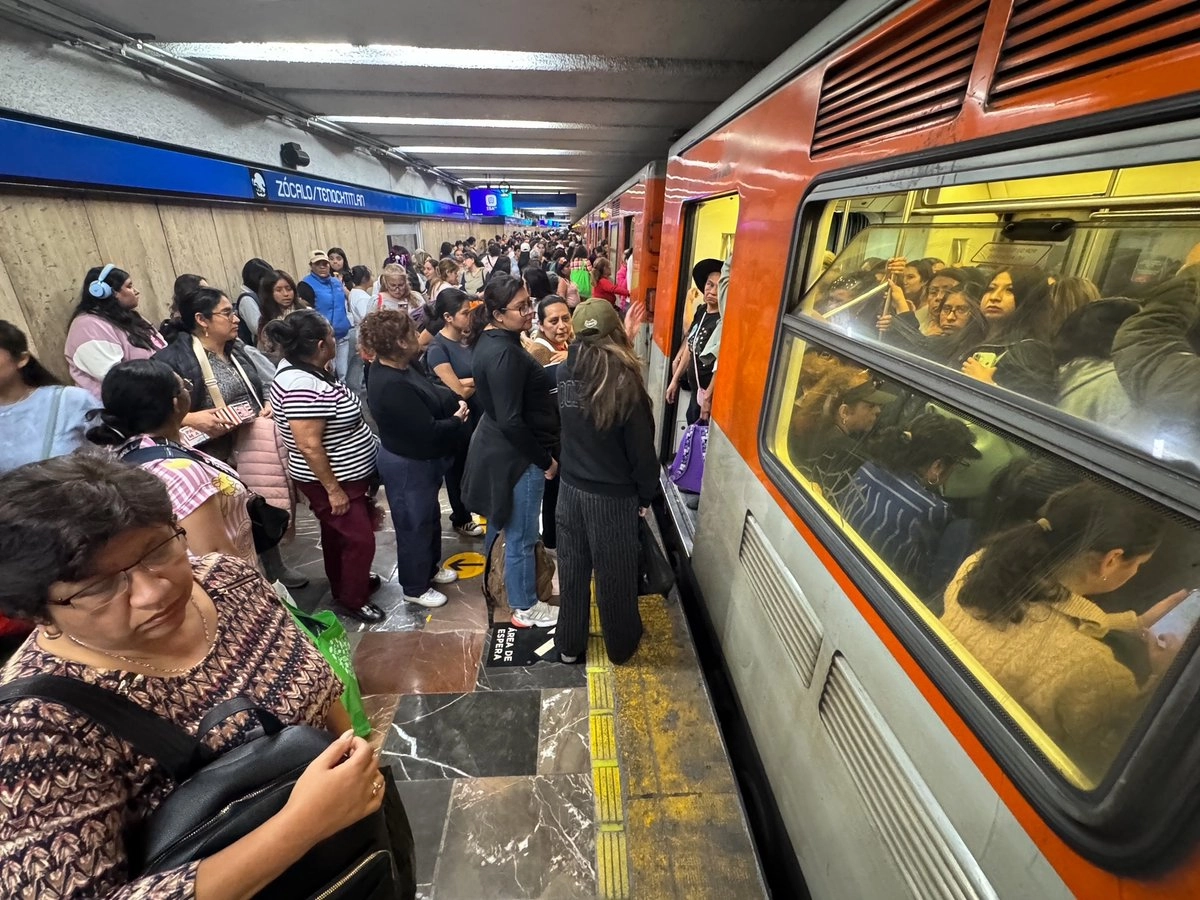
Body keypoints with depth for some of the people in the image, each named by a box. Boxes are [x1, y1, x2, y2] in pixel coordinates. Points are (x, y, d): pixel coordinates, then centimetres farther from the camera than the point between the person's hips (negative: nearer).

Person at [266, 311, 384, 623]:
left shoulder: (300, 369, 2)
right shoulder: (303, 386, -30)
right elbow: (309, 446, -29)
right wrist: (333, 488, -22)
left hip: (344, 475, 10)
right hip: (331, 480, -10)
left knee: (336, 534, 24)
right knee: (360, 539, 3)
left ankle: (344, 584, 42)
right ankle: (352, 600, 22)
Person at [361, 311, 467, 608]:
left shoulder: (402, 366, -1)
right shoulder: (391, 386, -32)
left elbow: (433, 392, 11)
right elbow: (428, 431, -32)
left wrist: (455, 400, -10)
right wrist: (457, 420, -13)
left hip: (421, 459, 10)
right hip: (407, 465, -10)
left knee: (430, 516, 26)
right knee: (414, 525, 9)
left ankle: (430, 567, 48)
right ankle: (415, 587, 31)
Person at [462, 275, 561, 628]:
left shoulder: (490, 341, 5)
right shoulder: (505, 354, -26)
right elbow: (512, 421, -27)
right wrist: (545, 459, -18)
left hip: (498, 447, 10)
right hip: (516, 454, -10)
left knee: (506, 523, 29)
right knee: (521, 535, 7)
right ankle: (525, 608, 27)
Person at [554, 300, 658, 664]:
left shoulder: (565, 373, -8)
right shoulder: (625, 384, -22)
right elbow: (642, 451, -15)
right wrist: (646, 495, 0)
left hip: (571, 489, 4)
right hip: (613, 497, -4)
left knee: (572, 571, 19)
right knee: (614, 575, 15)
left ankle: (569, 643, 37)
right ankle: (621, 645, 38)